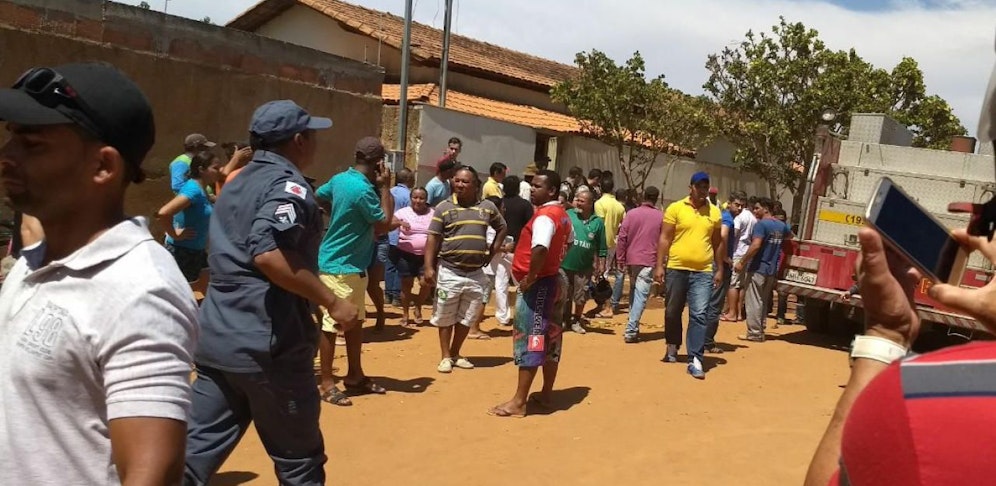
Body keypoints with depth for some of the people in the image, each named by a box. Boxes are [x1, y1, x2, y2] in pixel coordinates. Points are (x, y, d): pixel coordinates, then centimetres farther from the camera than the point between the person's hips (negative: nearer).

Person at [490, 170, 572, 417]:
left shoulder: (544, 216, -19)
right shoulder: (562, 215, 11)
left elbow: (540, 249, -36)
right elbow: (568, 241, 30)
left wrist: (530, 277, -24)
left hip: (538, 284, -10)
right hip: (554, 280, 10)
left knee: (528, 340, -5)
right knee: (550, 339, 14)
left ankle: (518, 401, 1)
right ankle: (546, 394, 25)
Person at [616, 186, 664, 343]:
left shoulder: (631, 213, 2)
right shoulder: (661, 217, -1)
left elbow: (622, 238, -1)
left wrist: (620, 260, 4)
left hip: (631, 260, 3)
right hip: (648, 261, -3)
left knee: (633, 293, 18)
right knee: (641, 295, -3)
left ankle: (633, 326, 21)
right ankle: (631, 330, -10)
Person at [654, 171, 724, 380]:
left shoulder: (715, 212, 8)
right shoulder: (675, 208, -1)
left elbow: (718, 243, 14)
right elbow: (665, 239, -1)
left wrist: (720, 269, 11)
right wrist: (659, 265, -6)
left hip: (703, 272, 1)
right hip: (677, 269, -1)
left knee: (699, 315, -6)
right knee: (672, 311, 13)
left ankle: (695, 359, -4)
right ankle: (672, 347, 34)